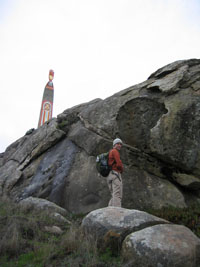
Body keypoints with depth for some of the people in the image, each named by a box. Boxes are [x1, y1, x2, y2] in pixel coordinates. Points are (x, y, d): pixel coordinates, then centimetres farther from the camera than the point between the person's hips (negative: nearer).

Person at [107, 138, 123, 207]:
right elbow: (119, 164, -15)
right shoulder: (115, 151, -3)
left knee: (114, 197, 9)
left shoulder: (110, 153, 28)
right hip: (115, 175, -10)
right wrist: (122, 169, 7)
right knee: (117, 195, -16)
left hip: (110, 176, 10)